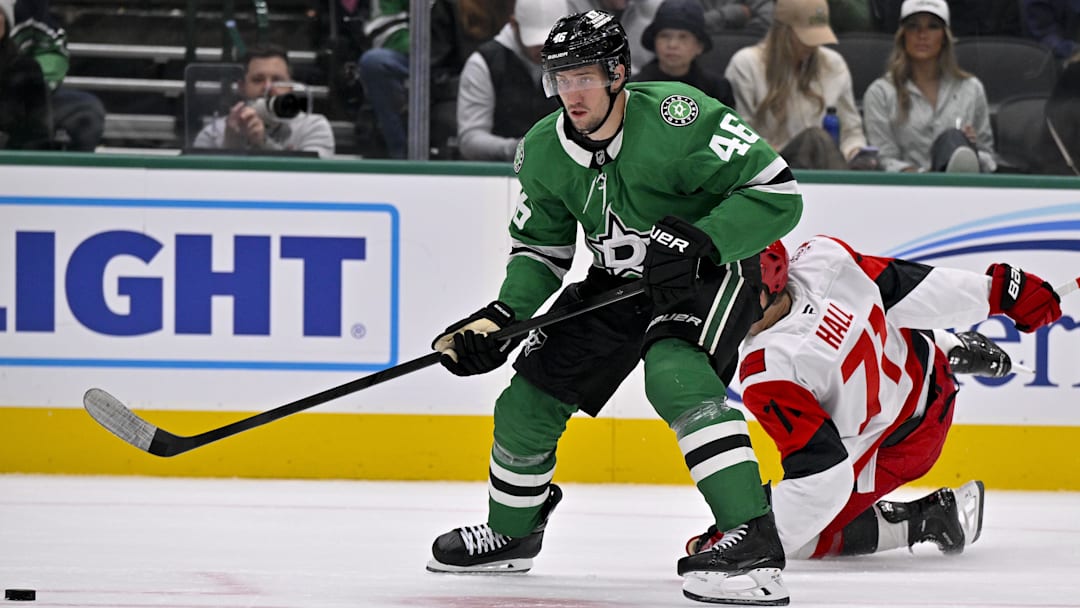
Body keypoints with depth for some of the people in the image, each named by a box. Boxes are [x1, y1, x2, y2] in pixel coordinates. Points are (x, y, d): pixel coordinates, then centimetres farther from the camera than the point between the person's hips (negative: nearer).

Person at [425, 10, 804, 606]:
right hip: (618, 283, 7)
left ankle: (753, 539, -39)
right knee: (529, 399, 6)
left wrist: (697, 241, -36)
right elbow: (540, 248, 6)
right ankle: (511, 532, 34)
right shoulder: (543, 150, -7)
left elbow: (778, 193, -27)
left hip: (710, 267, -7)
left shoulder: (676, 117, -28)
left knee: (674, 375, -35)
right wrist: (501, 316, -10)